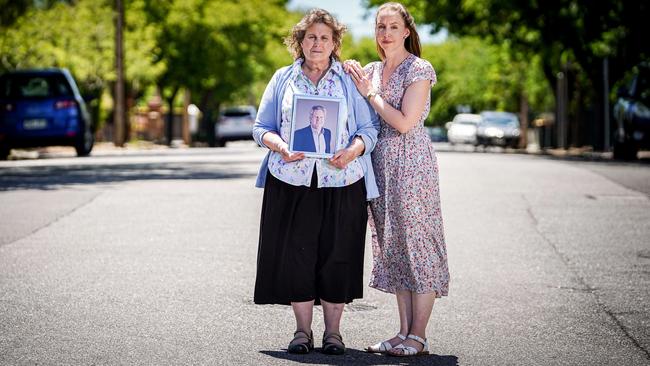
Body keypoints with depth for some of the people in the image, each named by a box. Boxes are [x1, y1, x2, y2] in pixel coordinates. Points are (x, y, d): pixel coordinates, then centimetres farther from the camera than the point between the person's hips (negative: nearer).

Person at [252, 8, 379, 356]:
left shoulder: (350, 80, 8)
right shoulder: (283, 79, 12)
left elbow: (369, 128, 5)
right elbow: (262, 127, 10)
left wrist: (352, 152, -16)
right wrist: (281, 148, -11)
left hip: (340, 182, -1)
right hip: (292, 181, 1)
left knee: (336, 255, 0)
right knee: (295, 254, -2)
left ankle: (333, 331, 11)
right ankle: (302, 330, 9)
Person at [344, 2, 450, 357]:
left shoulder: (419, 69, -7)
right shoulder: (371, 71, 13)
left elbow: (405, 122, -15)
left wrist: (369, 92, -8)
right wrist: (350, 77, 6)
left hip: (411, 163, -7)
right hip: (382, 162, 8)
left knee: (416, 242, -5)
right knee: (393, 247, 8)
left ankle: (418, 336, -2)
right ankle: (404, 331, 13)